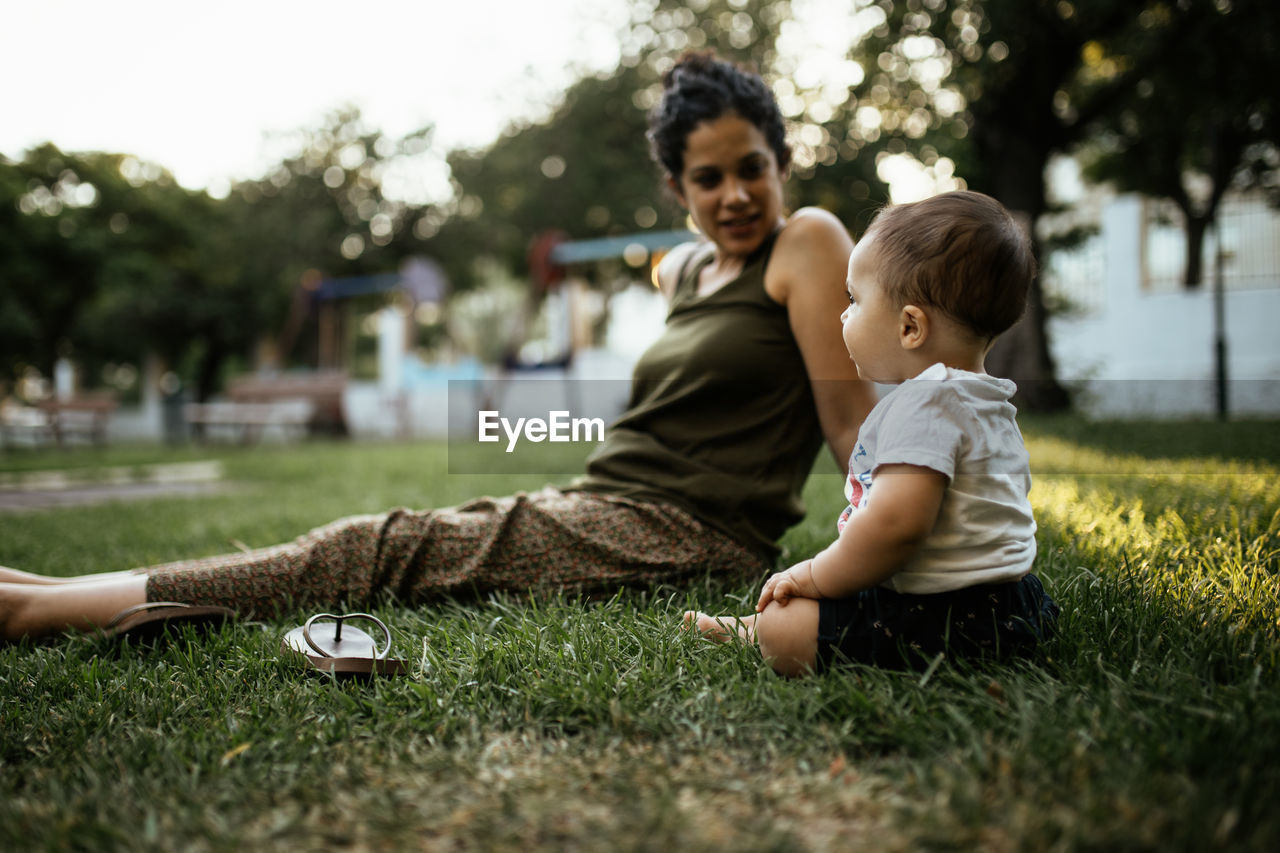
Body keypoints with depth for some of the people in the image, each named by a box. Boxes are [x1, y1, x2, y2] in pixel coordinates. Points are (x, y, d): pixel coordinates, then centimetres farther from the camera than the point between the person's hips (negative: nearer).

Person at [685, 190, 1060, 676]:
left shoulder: (923, 403, -24)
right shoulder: (991, 402, 12)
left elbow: (895, 524, -36)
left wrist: (815, 577, -19)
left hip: (951, 621, -11)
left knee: (782, 627, -15)